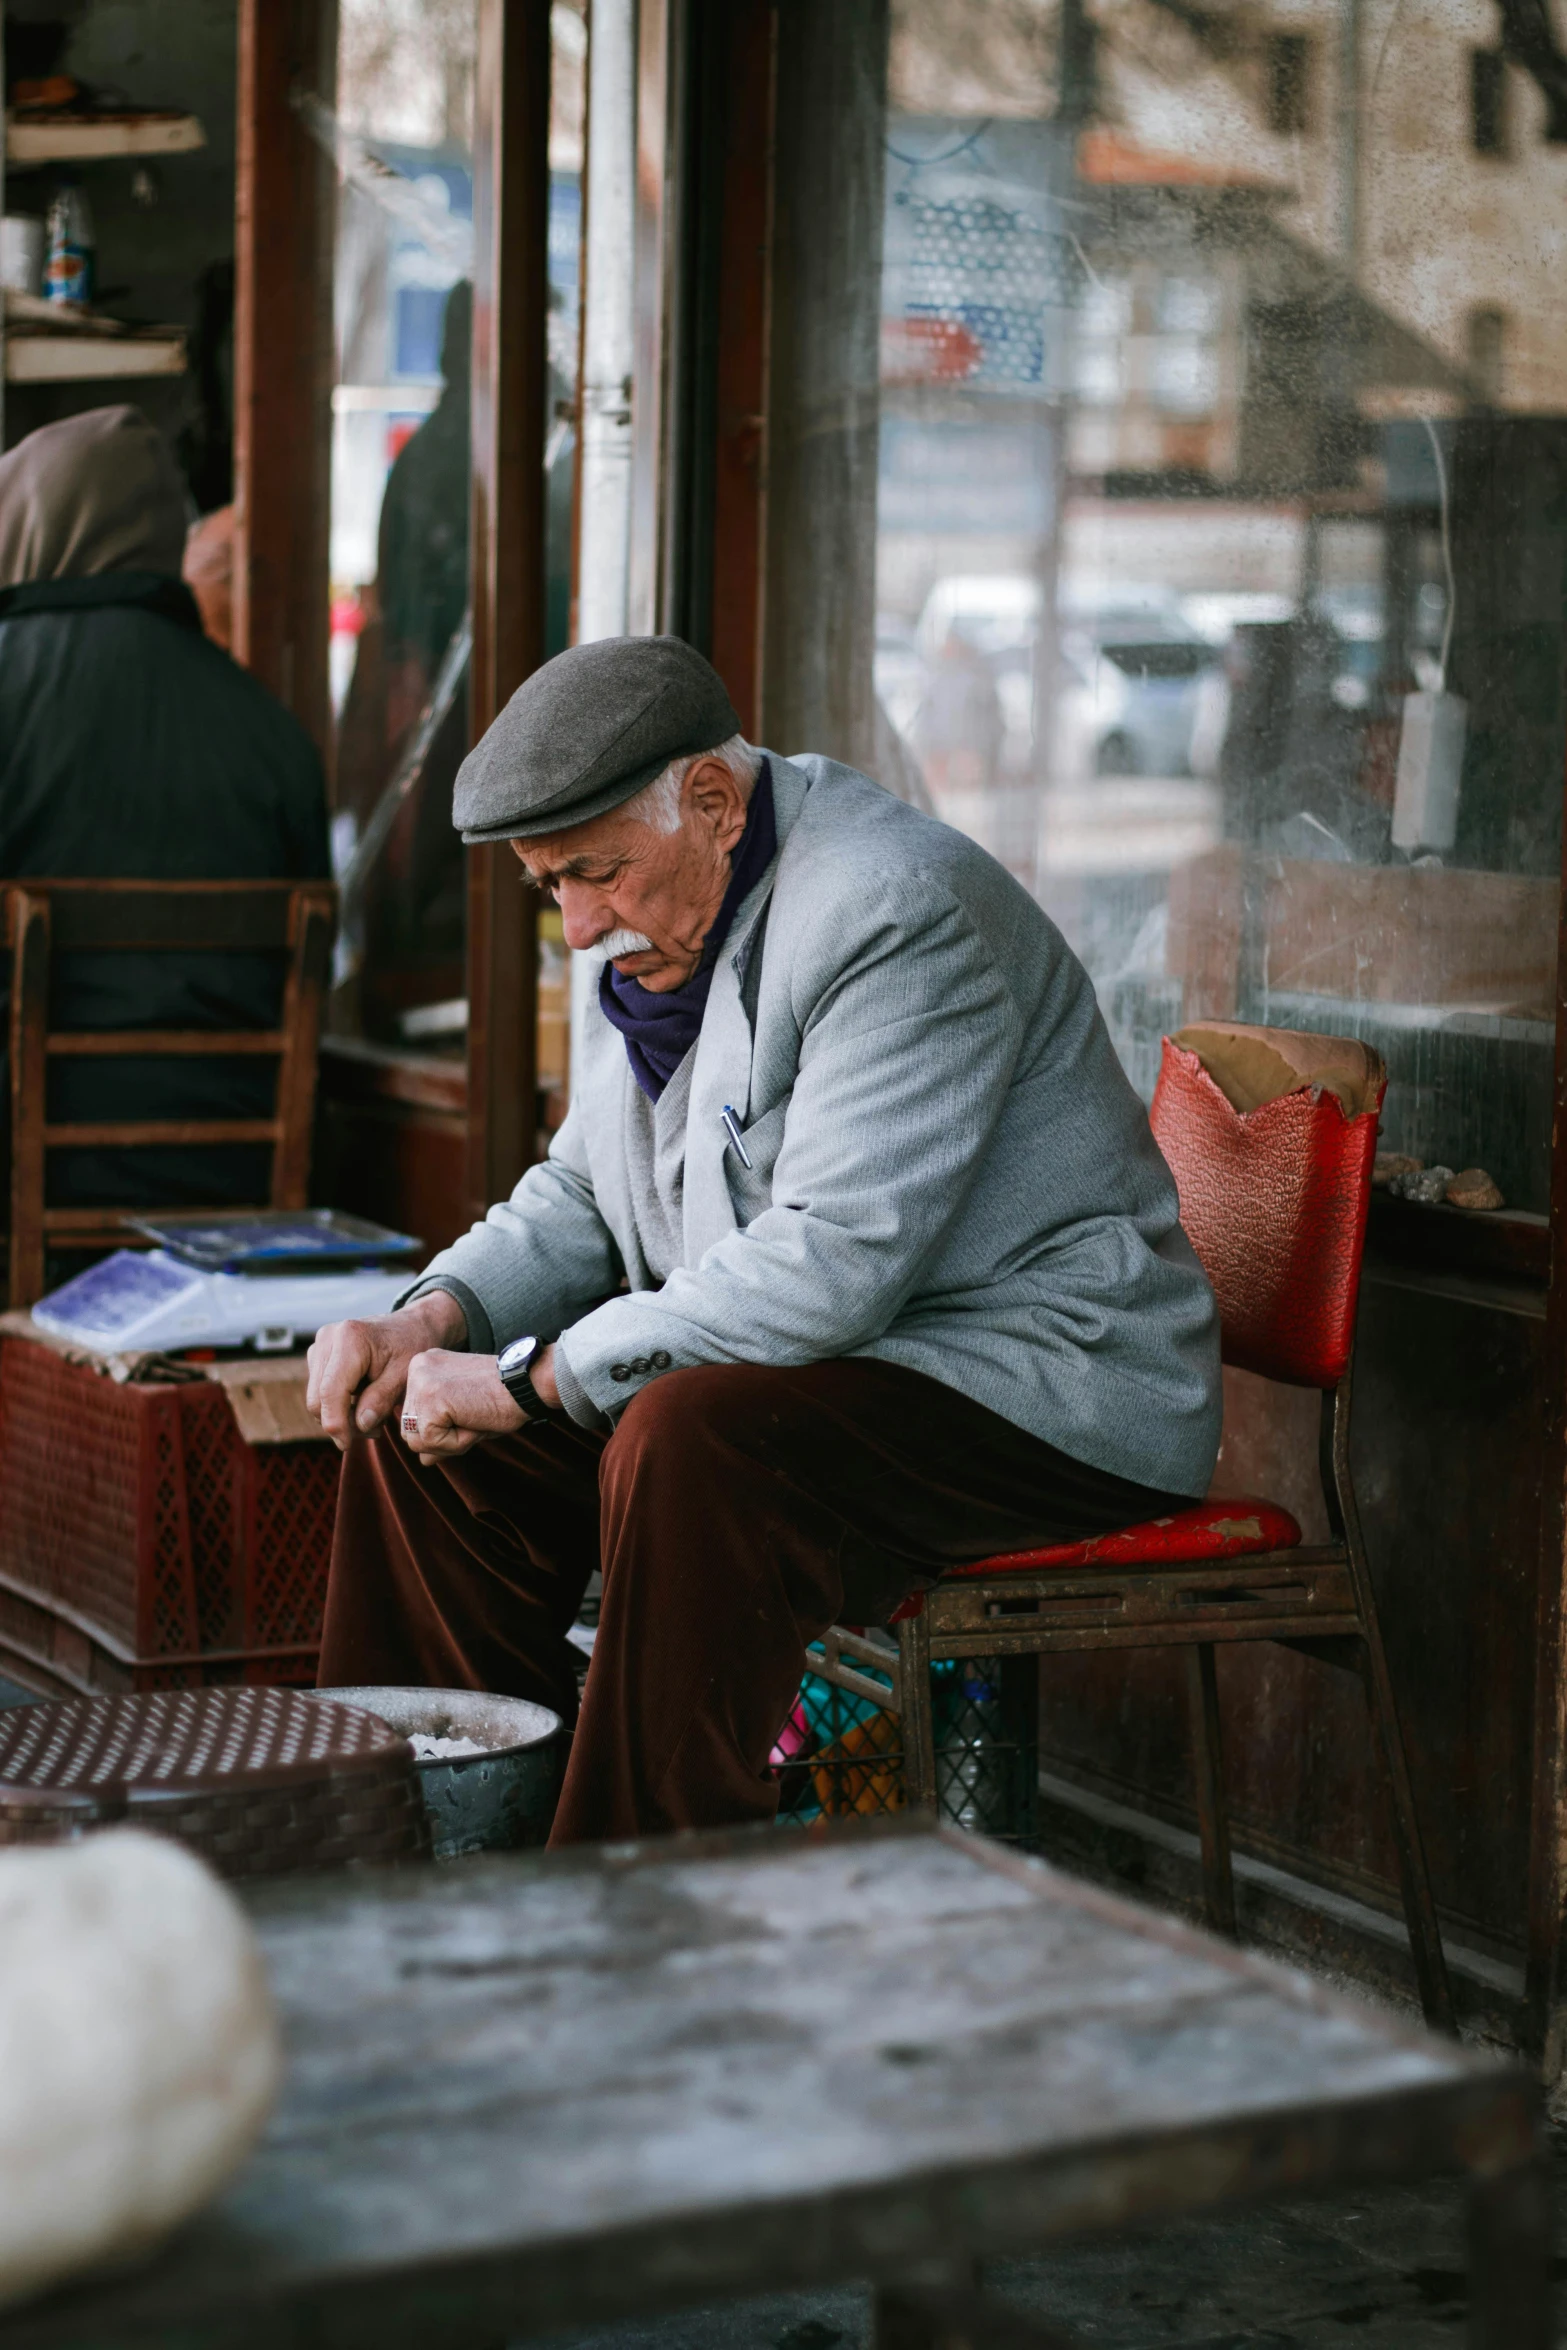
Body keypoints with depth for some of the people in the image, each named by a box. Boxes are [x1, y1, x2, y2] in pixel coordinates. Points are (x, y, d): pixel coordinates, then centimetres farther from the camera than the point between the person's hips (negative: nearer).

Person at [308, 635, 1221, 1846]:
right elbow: (582, 1196, 18)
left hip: (1039, 1396, -10)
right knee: (422, 1417, 3)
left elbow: (828, 1268, -30)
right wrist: (430, 1321, -2)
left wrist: (532, 1377, -25)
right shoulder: (660, 924, 7)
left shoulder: (898, 912, -22)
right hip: (793, 1369, 10)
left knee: (681, 1448, -35)